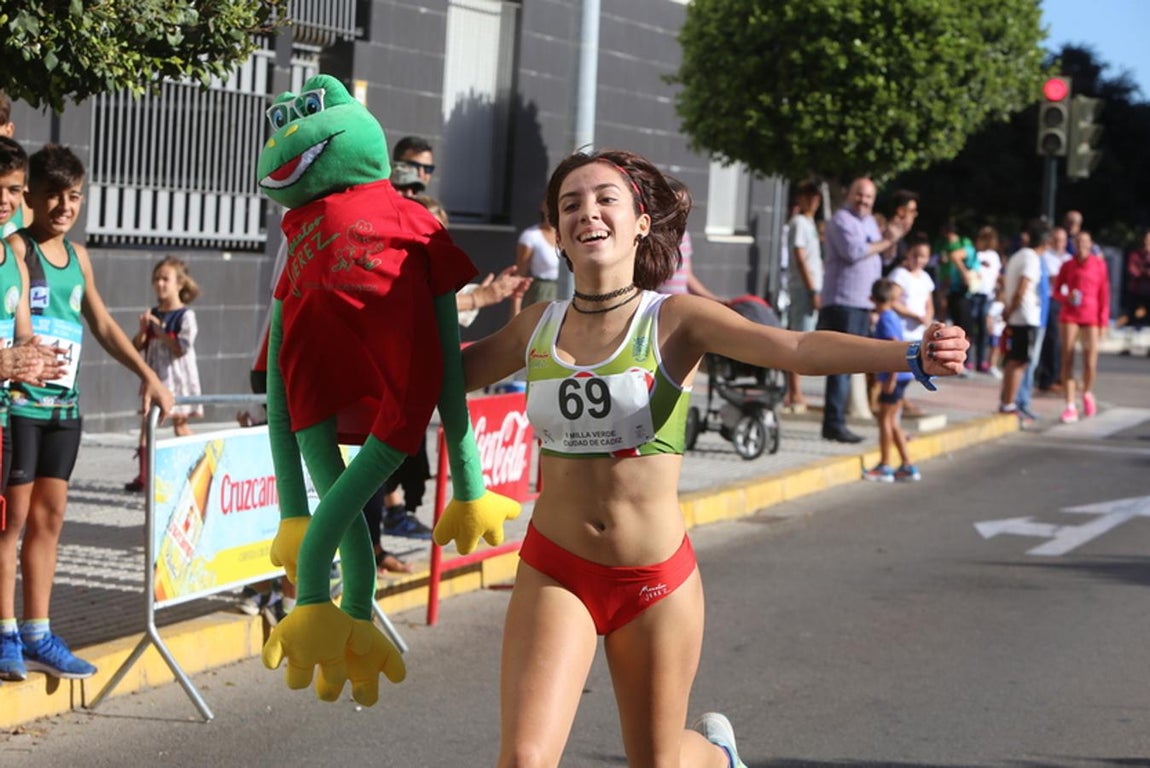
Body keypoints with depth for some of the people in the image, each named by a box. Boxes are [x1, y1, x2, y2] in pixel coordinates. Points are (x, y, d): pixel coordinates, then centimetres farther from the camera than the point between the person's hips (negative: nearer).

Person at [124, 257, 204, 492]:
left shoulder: (185, 316, -9)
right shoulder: (153, 314, 10)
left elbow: (181, 348, -20)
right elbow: (136, 347, 10)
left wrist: (159, 330, -15)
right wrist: (143, 329, -8)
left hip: (177, 378, -6)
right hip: (154, 377, 6)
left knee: (180, 424, 1)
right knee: (146, 421, 2)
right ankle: (143, 476, 5)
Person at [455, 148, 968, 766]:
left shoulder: (673, 319, -9)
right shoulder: (536, 327, 0)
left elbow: (798, 349, -25)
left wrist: (911, 355, -39)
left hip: (657, 578, -2)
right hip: (554, 572, 2)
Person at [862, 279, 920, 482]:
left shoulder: (885, 319, -15)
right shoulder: (893, 317, 13)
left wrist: (891, 378, -22)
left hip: (895, 375, -9)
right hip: (899, 376, 9)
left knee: (885, 419, -2)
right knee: (891, 421, 13)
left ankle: (884, 466, 3)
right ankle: (907, 465, 15)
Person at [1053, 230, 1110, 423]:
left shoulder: (1099, 264, 3)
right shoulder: (1067, 266, 7)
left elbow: (1104, 294, 4)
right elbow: (1056, 291, 11)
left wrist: (1104, 321, 1)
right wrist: (1067, 297, -12)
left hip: (1091, 316, -1)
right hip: (1069, 316, 1)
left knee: (1090, 362, -7)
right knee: (1067, 360, -6)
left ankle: (1087, 393, 26)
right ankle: (1070, 407, -3)